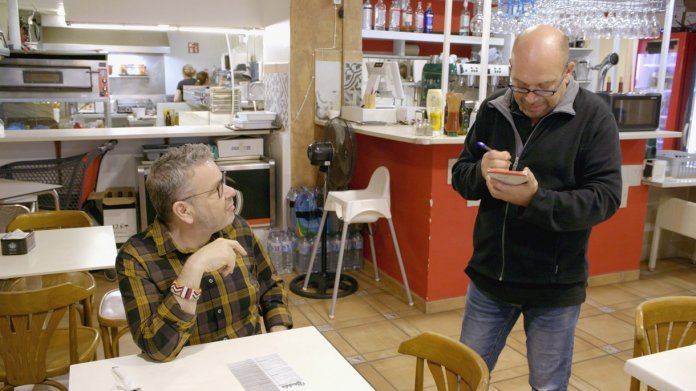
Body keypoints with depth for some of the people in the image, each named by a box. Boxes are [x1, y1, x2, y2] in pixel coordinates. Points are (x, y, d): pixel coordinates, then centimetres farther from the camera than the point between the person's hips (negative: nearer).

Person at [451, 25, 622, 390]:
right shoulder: (493, 109, -1)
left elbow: (605, 197, -16)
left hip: (554, 287, -3)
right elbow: (459, 175, 3)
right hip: (489, 276, 3)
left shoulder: (593, 116, -12)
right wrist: (481, 172, -21)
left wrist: (535, 199, -32)